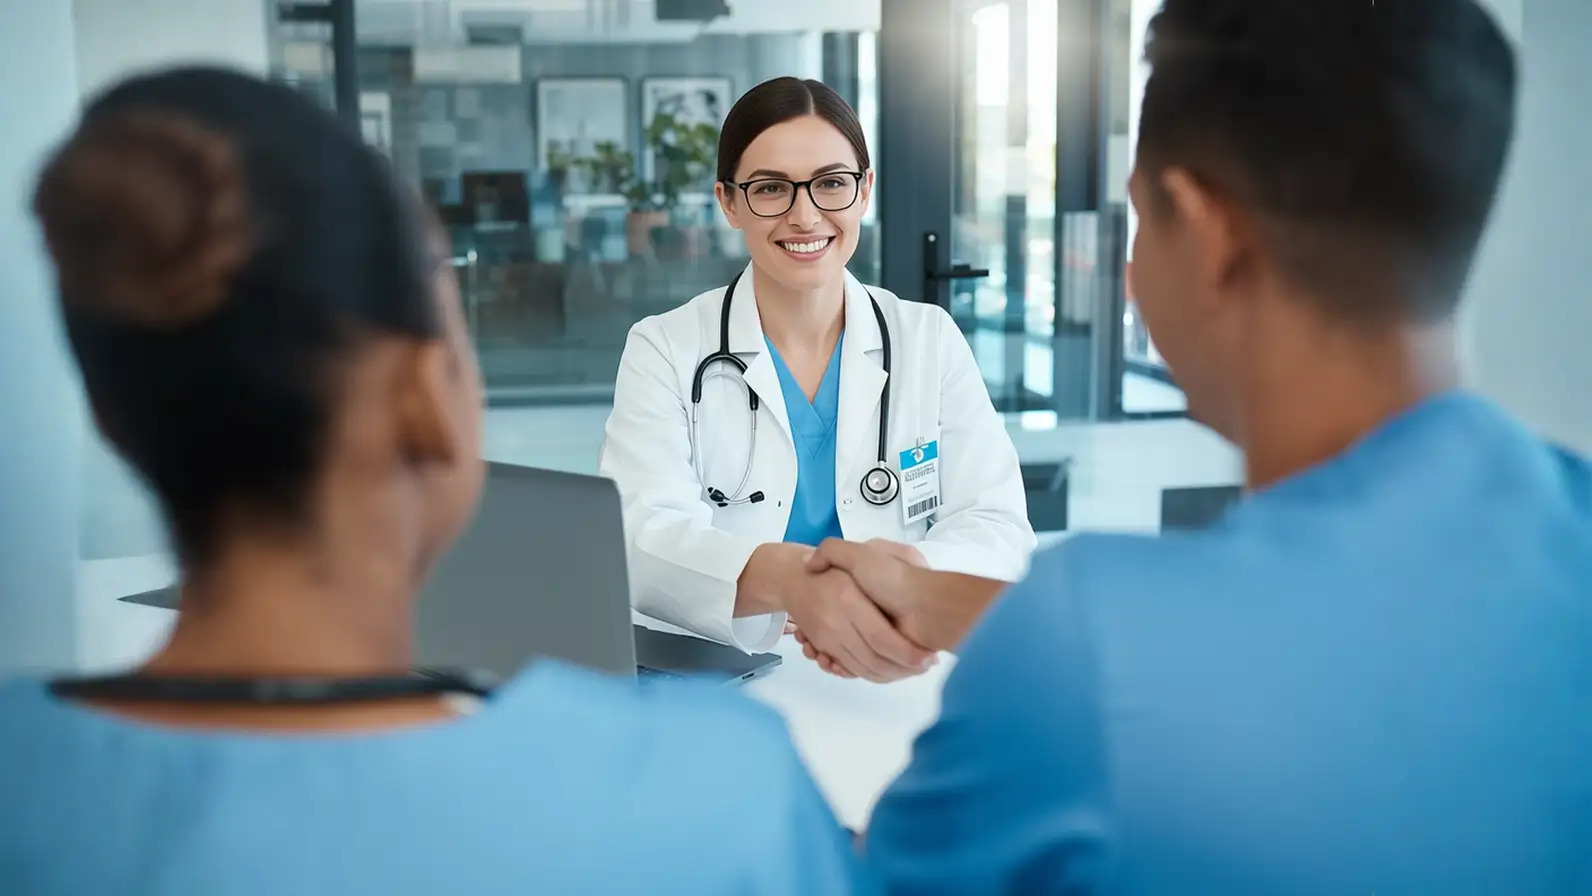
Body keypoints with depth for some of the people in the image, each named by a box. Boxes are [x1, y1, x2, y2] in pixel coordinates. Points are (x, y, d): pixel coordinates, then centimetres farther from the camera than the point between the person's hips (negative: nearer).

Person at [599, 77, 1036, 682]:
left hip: (895, 679, 3)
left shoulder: (931, 341, 7)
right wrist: (785, 579, -37)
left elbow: (996, 526, -3)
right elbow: (641, 540, -15)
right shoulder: (662, 352, 1)